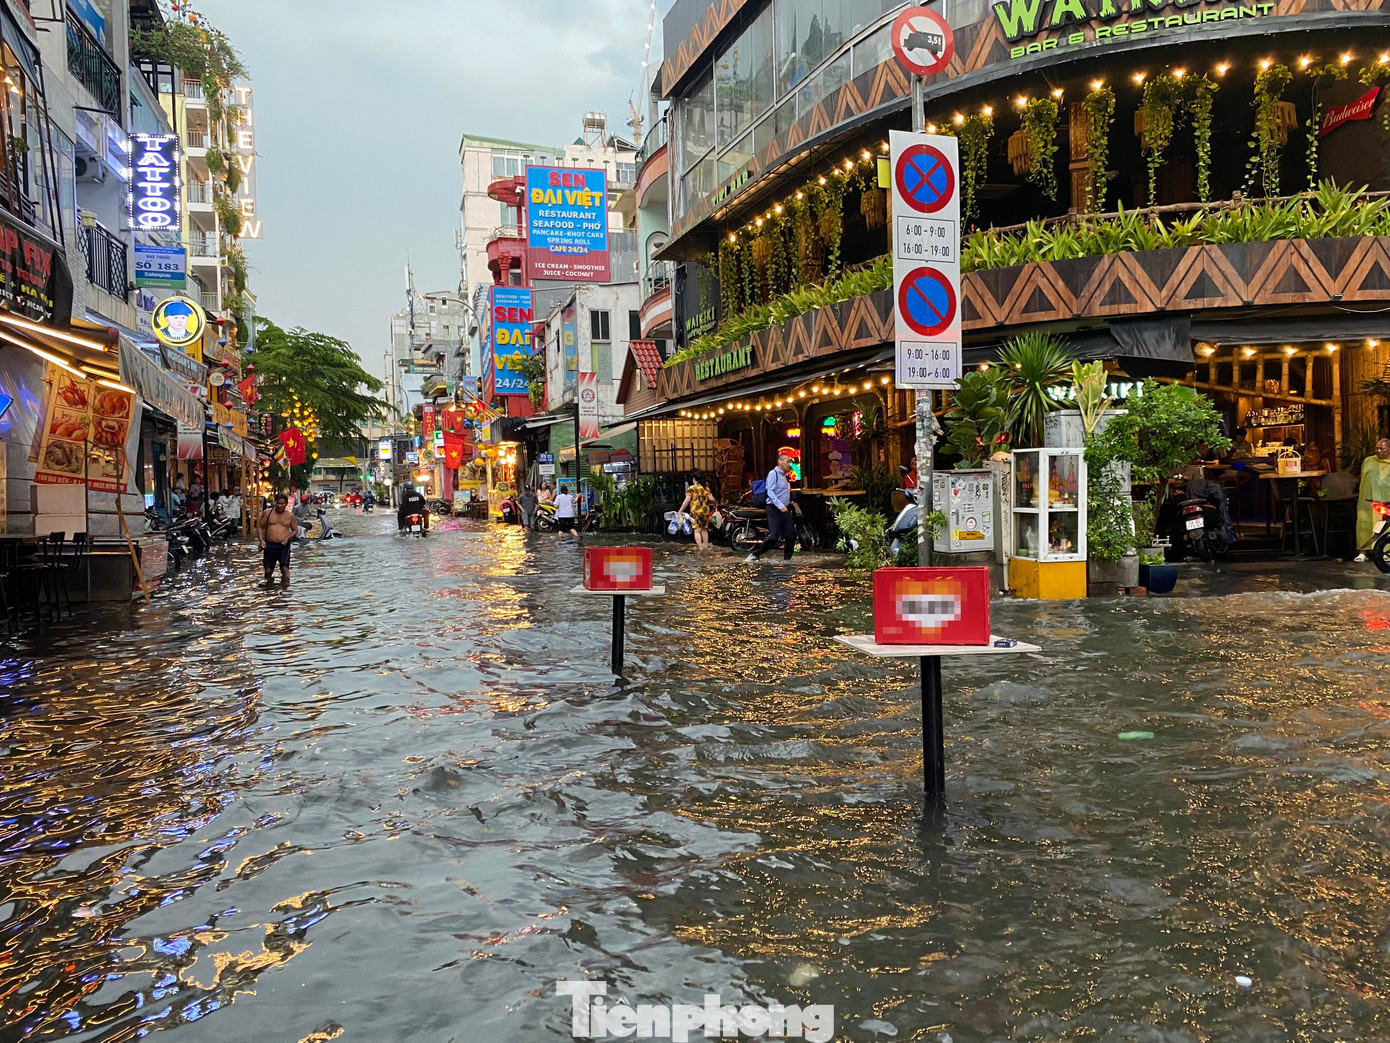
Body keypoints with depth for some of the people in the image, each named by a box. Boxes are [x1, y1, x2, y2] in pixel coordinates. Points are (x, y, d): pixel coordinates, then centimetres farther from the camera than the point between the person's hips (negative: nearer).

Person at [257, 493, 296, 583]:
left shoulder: (290, 515, 6)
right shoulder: (268, 513, 5)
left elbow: (295, 530, 12)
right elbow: (260, 527, 10)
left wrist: (288, 538, -8)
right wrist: (261, 540, -4)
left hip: (283, 545, -1)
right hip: (269, 545, 1)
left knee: (285, 568, -14)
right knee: (268, 570, 6)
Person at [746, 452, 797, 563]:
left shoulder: (784, 475, 18)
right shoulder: (773, 474, -9)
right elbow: (770, 492, -19)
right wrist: (780, 505, -29)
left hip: (785, 509, 8)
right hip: (775, 509, -8)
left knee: (791, 534, 2)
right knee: (774, 537, -13)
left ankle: (787, 558, 13)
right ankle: (755, 555, 0)